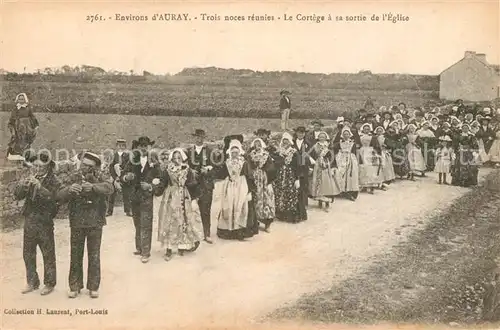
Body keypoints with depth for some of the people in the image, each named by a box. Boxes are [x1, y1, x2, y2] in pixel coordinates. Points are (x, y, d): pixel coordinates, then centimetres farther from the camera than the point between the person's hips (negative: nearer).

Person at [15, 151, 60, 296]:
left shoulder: (53, 181, -6)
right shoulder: (29, 179, 8)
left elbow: (53, 198, -21)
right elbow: (17, 196, -1)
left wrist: (39, 186, -30)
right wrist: (24, 184, -19)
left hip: (45, 222, -5)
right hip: (29, 221, 5)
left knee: (48, 254, 2)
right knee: (28, 254, 13)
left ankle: (49, 284, 14)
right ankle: (32, 282, 27)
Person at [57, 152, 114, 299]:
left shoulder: (99, 180, -2)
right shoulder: (74, 180, 3)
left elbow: (109, 187, -24)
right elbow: (60, 196, -9)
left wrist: (92, 186, -42)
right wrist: (69, 189, -31)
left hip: (95, 224, -1)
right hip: (76, 224, 1)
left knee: (94, 256, 7)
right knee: (75, 256, 9)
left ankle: (93, 286, 20)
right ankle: (74, 286, 22)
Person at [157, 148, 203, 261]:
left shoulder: (188, 171, -2)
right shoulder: (168, 170, 0)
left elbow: (193, 187, -2)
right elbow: (163, 183, -4)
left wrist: (194, 199, -7)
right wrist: (158, 181, -24)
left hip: (185, 200, 0)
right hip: (171, 200, 0)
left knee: (184, 223, 4)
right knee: (170, 223, -1)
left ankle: (182, 247, 18)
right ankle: (168, 250, 4)